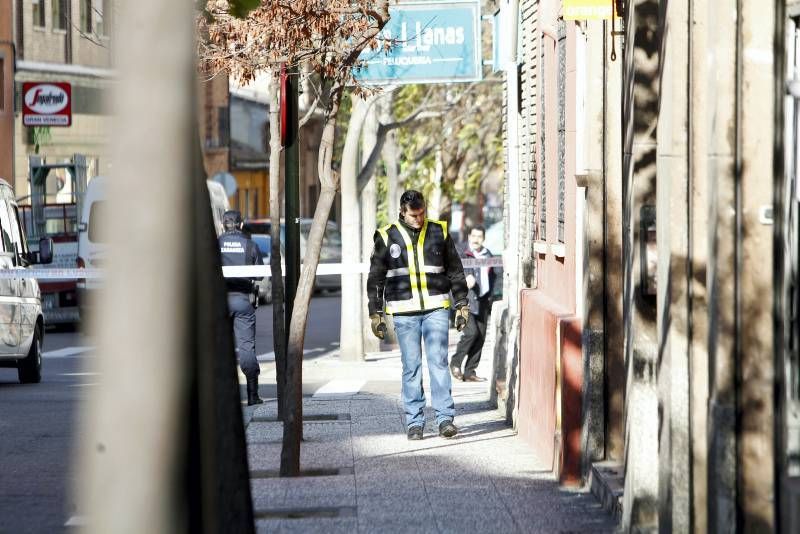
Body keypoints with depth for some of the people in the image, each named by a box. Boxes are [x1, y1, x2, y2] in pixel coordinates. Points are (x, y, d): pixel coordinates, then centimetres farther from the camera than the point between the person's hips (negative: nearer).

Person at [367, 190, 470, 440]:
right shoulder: (387, 237, 5)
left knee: (438, 362, -7)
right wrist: (376, 314, 6)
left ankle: (445, 417, -7)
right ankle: (414, 422, 6)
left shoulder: (438, 232, 8)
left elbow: (455, 271, 15)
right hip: (404, 311, 0)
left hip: (436, 308, 0)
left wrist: (462, 306, 11)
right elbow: (375, 278, 9)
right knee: (411, 367, 2)